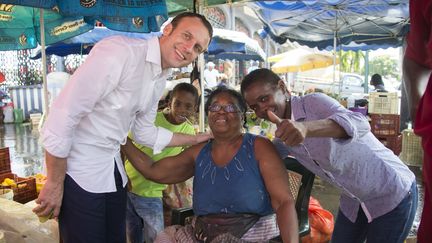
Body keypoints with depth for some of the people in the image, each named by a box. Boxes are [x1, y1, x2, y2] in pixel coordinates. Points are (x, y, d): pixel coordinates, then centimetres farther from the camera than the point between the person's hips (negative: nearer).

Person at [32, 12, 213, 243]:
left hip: (114, 172, 8)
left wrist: (197, 139, 16)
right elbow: (62, 117, -21)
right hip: (80, 174, -8)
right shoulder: (118, 52, -21)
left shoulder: (160, 79, 6)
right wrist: (54, 184, -15)